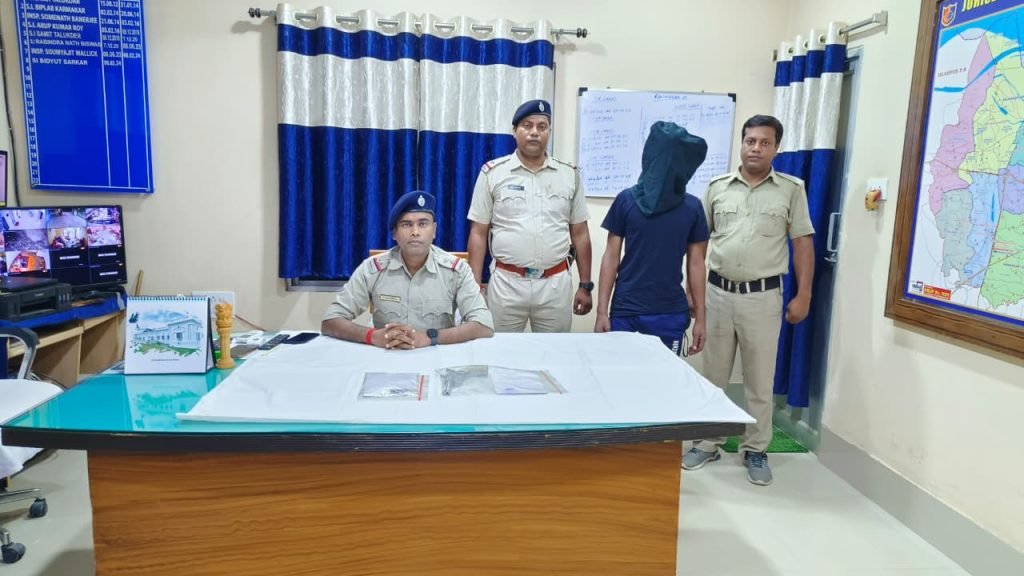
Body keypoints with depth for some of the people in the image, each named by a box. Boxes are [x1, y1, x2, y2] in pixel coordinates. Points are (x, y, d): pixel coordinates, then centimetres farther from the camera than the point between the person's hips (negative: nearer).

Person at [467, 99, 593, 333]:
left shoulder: (570, 174, 5)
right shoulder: (492, 173, 0)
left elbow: (580, 233, 9)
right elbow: (478, 233, 1)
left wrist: (585, 286, 6)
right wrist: (474, 286, -4)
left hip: (556, 284, 2)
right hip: (506, 283, -1)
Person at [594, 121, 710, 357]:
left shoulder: (692, 207, 1)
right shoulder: (626, 200, -3)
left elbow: (696, 263, 6)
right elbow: (611, 257, 0)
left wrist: (700, 318, 5)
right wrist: (602, 311, -3)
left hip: (671, 315, 1)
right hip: (625, 311, -1)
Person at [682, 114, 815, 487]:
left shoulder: (791, 189, 1)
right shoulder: (717, 187, 6)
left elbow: (803, 243, 2)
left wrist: (803, 295, -4)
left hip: (763, 296, -2)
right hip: (717, 292, 2)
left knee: (760, 381, 7)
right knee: (713, 376, 11)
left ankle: (755, 450, 22)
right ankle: (708, 443, 24)